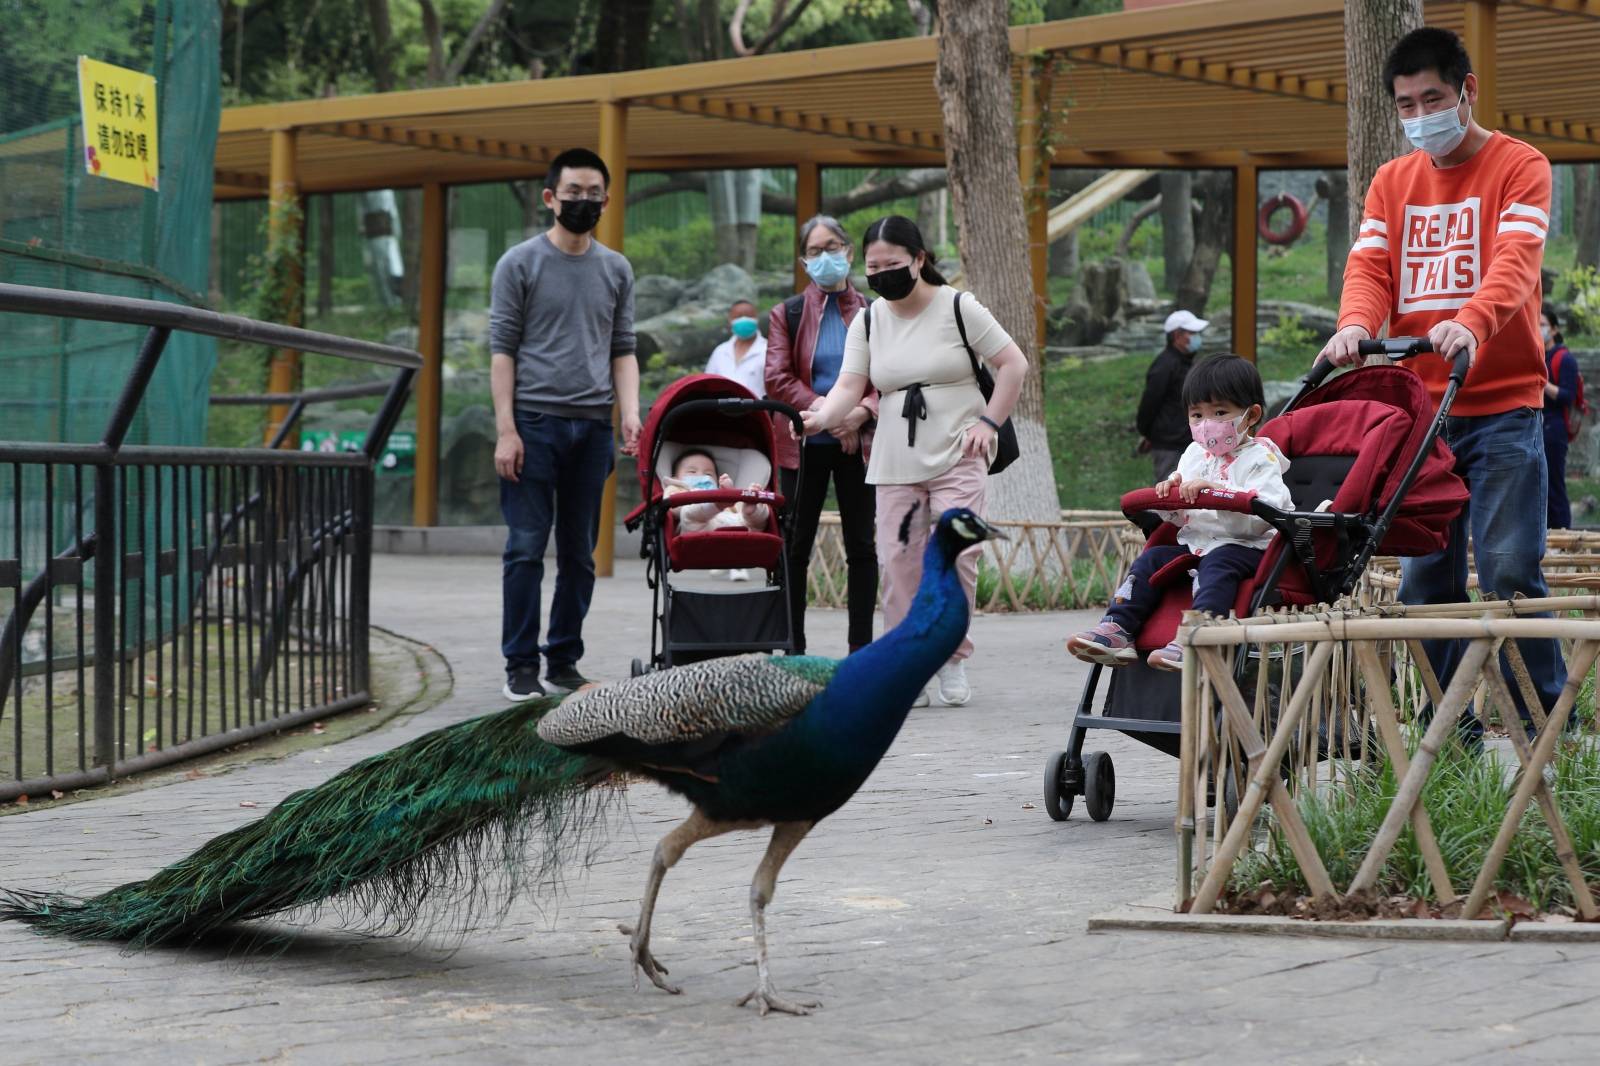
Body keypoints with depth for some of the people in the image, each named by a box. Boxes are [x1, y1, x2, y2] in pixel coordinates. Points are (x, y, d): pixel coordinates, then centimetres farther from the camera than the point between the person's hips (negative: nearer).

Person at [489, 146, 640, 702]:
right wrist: (505, 430, -9)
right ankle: (521, 666, 0)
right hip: (535, 422, -4)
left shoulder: (616, 270, 13)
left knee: (579, 552, 7)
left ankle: (564, 658, 15)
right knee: (526, 548, -5)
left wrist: (631, 414, -2)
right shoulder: (521, 264, 1)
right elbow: (502, 349, -1)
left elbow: (623, 350, 14)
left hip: (592, 427, 4)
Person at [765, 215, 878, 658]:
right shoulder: (788, 314, 5)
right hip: (804, 444, -1)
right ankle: (794, 650, 7)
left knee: (862, 546, 4)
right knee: (795, 546, 2)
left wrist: (862, 412, -17)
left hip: (858, 443, 1)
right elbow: (777, 379, -5)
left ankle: (861, 649, 10)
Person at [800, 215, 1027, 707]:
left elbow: (1013, 365, 1)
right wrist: (821, 417, -22)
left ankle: (952, 656, 3)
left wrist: (988, 422, -7)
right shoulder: (868, 322, 9)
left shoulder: (958, 307, -1)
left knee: (954, 556, -14)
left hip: (957, 457, -3)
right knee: (900, 564, -3)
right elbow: (849, 386, -1)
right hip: (894, 463, 3)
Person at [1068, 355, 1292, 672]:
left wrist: (1216, 490, -33)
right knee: (1153, 558, -5)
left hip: (1246, 547, -8)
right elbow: (1179, 516, 20)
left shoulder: (1259, 459, -6)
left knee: (1218, 564, -34)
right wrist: (1169, 494, -4)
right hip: (1194, 544, 8)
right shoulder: (1194, 455, 17)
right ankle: (1117, 630, -12)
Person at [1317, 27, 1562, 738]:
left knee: (1508, 571, -12)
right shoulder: (1391, 182, 16)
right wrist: (1355, 324, -20)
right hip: (1416, 407, 5)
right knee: (1425, 579, 3)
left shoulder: (1519, 168, 0)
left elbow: (1515, 261, -15)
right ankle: (1452, 730, 9)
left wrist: (1471, 323, -36)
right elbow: (1369, 265, 4)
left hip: (1502, 406, -5)